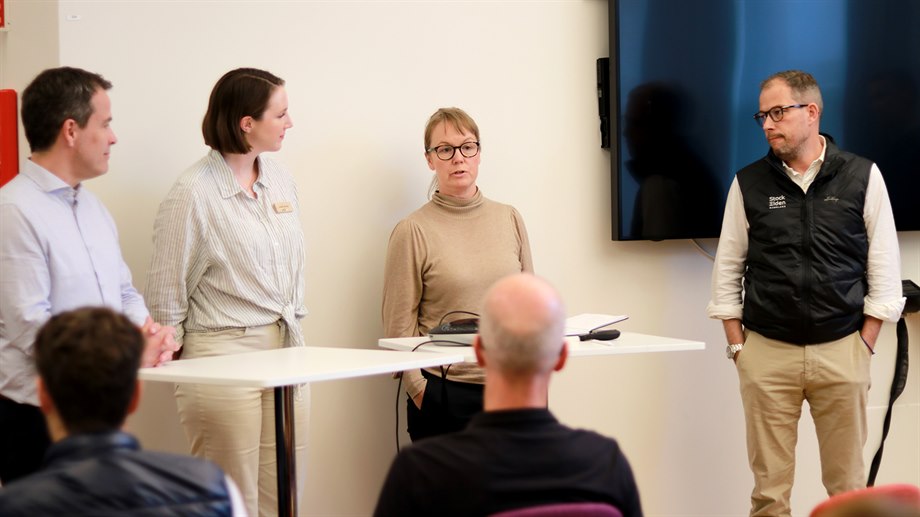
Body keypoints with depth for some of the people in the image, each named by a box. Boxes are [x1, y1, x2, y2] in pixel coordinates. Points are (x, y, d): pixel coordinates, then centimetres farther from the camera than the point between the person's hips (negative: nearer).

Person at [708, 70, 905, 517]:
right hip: (766, 352, 1)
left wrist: (865, 343, -1)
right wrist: (738, 347, 3)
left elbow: (884, 267, 3)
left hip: (841, 350, -1)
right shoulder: (749, 184, 5)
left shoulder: (862, 177, 2)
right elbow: (727, 271, 8)